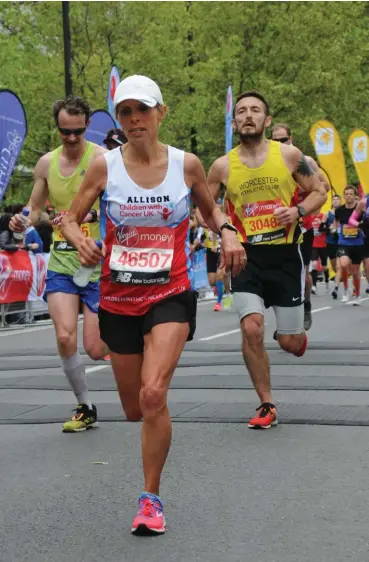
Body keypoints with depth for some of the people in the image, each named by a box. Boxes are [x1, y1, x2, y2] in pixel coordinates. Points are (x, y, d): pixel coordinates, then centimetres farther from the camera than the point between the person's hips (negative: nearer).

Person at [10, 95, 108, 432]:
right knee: (65, 337, -11)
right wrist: (22, 222, -4)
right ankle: (85, 408, 9)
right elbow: (35, 208, 18)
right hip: (61, 261, 4)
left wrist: (87, 215, -36)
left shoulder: (102, 158, -9)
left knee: (95, 349, -3)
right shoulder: (46, 163, 8)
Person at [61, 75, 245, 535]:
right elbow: (71, 218, 4)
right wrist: (81, 241, -18)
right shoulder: (104, 166, -4)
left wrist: (226, 232, -6)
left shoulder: (187, 164, -3)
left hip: (170, 295, -2)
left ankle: (151, 498, -5)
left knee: (153, 396, -21)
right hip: (118, 298, 2)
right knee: (135, 410, 11)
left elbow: (210, 209, 15)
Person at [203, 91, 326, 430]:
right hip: (247, 256, 1)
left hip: (285, 254, 0)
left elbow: (319, 192, 4)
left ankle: (300, 334, 44)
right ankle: (267, 406, 2)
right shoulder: (223, 166, -2)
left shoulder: (289, 155, -4)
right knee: (251, 329, -16)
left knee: (290, 343, 3)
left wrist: (298, 211, -15)